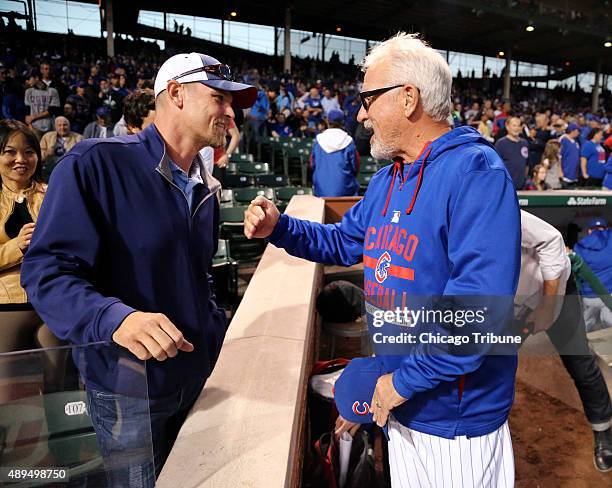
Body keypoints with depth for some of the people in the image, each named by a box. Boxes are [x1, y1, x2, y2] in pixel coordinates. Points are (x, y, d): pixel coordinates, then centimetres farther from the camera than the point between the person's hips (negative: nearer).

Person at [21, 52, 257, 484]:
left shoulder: (207, 188, 7)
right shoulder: (97, 162, -17)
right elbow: (48, 271, -22)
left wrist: (219, 334, 8)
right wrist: (116, 318, -37)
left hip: (199, 377, 7)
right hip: (128, 390, -6)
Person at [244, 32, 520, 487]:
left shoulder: (475, 171, -22)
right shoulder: (385, 181, 7)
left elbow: (481, 298, -31)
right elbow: (345, 242, 17)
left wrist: (406, 379, -24)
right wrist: (278, 226, 2)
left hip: (458, 415, -8)